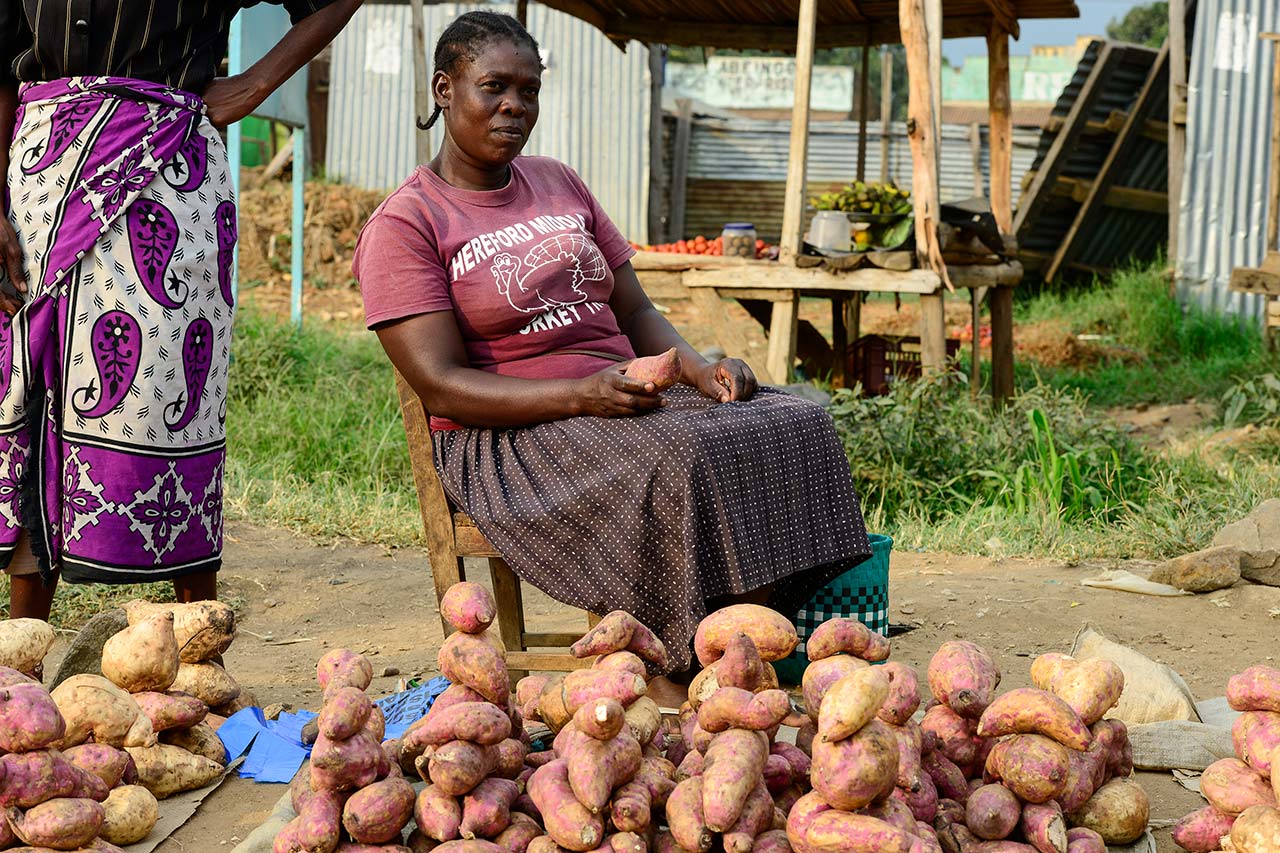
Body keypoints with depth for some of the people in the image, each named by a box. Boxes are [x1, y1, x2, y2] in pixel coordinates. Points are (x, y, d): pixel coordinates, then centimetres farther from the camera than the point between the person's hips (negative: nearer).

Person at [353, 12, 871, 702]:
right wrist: (582, 395, -25)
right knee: (680, 459, -34)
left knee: (795, 425, -16)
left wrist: (698, 369, -5)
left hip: (624, 397, 7)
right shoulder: (403, 225, -4)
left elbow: (635, 313, 17)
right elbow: (442, 387, -13)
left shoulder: (561, 185, 18)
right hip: (509, 436, -7)